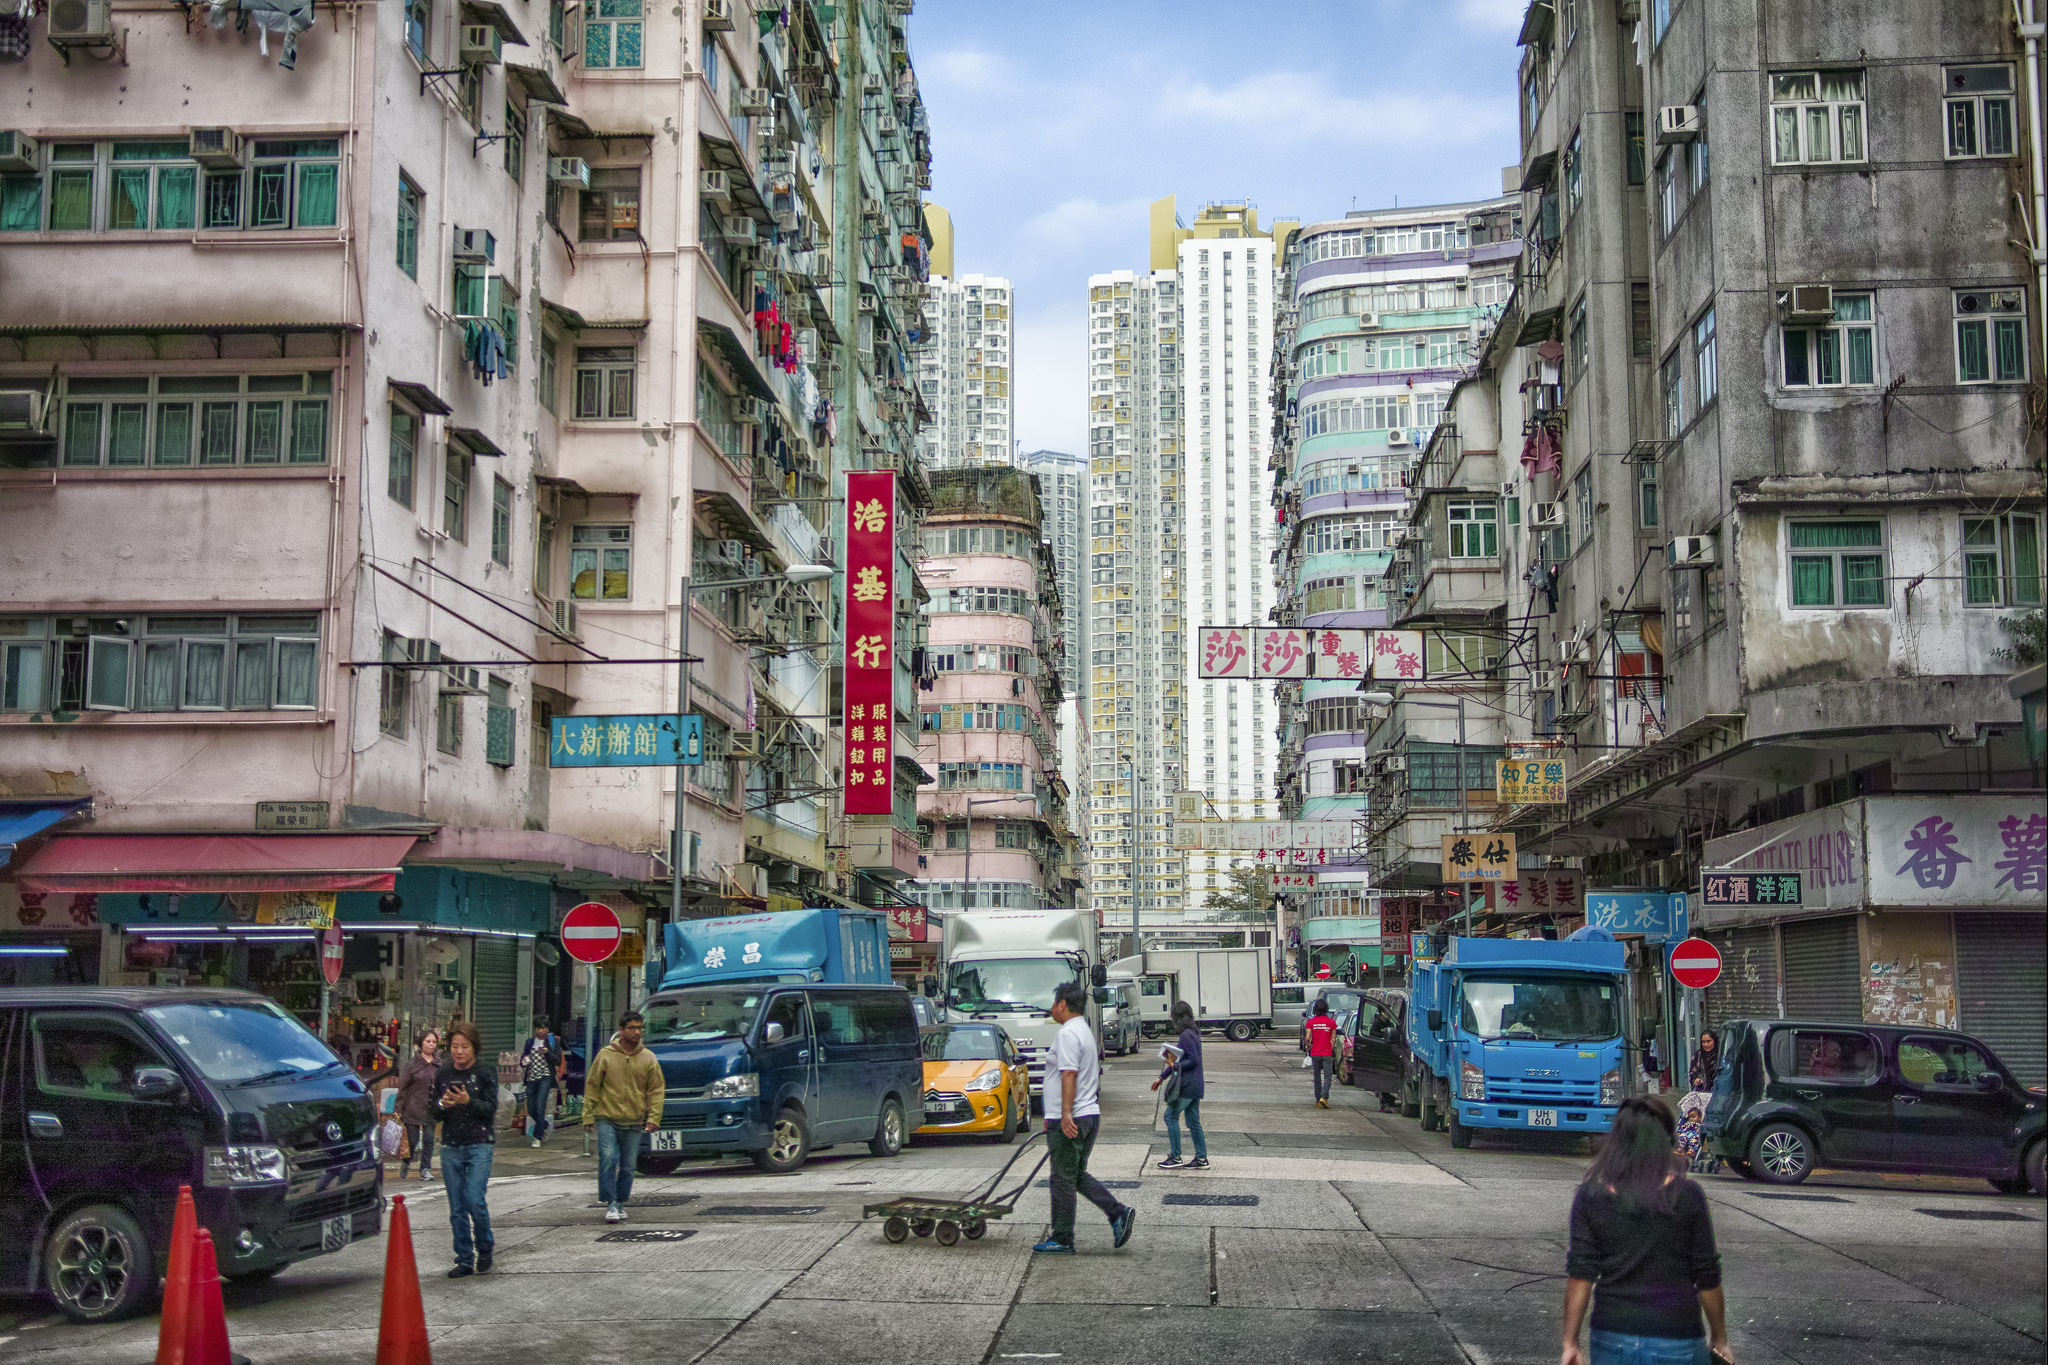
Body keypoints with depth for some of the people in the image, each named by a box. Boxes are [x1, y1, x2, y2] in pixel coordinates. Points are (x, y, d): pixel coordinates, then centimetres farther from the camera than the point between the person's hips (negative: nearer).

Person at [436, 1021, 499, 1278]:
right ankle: (464, 1260, 13)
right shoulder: (442, 1075, 10)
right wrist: (442, 1105, -11)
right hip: (451, 1147, 4)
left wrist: (468, 1101, -25)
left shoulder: (486, 1073, -1)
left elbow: (490, 1108, -8)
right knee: (457, 1208, 4)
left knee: (474, 1199, -15)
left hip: (480, 1145, -4)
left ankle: (485, 1248, 8)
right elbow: (434, 1113, 11)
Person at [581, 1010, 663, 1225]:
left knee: (628, 1166, 7)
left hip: (634, 1122, 2)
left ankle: (621, 1203, 20)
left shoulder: (648, 1059, 5)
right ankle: (610, 1203, -8)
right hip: (607, 1119, -2)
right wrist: (588, 1115, -1)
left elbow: (656, 1090, 6)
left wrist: (653, 1118, -4)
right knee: (608, 1159, -14)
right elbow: (592, 1086, 3)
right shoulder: (606, 1055, 0)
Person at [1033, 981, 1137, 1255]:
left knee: (1063, 1180, -1)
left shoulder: (1067, 1033, -14)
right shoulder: (1085, 1031, 19)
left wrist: (1065, 1114, -29)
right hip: (1090, 1116, 10)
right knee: (1078, 1176, 16)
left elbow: (1069, 1074, -24)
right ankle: (1118, 1214, 4)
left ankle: (1062, 1240, 5)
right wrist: (1052, 1116, 31)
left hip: (1069, 1121, -10)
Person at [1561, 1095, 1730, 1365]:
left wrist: (1570, 1343, -1)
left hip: (1612, 1340, 2)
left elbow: (1580, 1274, -6)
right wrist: (1719, 1340, 10)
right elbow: (1707, 1279, -3)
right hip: (1677, 1343, -2)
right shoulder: (1687, 1196, -8)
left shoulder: (1590, 1195, -5)